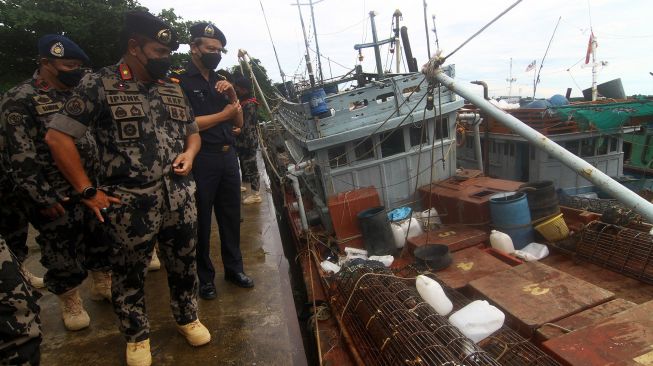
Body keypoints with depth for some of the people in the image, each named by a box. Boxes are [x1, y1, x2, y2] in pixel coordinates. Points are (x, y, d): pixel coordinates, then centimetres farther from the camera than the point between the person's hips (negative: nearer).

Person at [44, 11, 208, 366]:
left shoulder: (173, 88, 10)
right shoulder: (98, 83, -6)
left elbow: (193, 132, 21)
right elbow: (57, 136, -8)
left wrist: (189, 153, -3)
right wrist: (87, 192, -10)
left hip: (180, 199, 5)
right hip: (130, 205, -4)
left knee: (183, 263, 17)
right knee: (129, 273, 13)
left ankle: (187, 318, 40)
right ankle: (137, 337, 35)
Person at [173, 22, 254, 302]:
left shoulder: (220, 81, 14)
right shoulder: (180, 80, -5)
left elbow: (239, 122, 13)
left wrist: (232, 95, -3)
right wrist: (223, 114, -8)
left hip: (228, 156, 6)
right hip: (201, 160, -6)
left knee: (231, 216, 13)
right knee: (201, 221, 5)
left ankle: (234, 268, 27)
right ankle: (205, 276, 19)